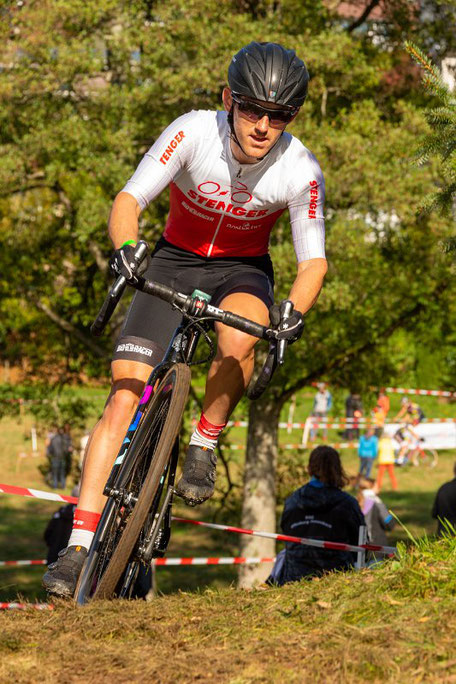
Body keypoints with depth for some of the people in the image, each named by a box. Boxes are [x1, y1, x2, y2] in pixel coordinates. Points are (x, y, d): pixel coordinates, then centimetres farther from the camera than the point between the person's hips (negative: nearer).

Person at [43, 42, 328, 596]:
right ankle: (79, 547, -13)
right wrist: (124, 247, -44)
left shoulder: (301, 171, -21)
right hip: (175, 262, 0)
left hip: (241, 270, 0)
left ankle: (204, 446, -9)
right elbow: (129, 200, -24)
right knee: (124, 396, -14)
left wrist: (294, 312, -33)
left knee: (237, 342, -38)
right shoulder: (194, 132, -23)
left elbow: (313, 260, -14)